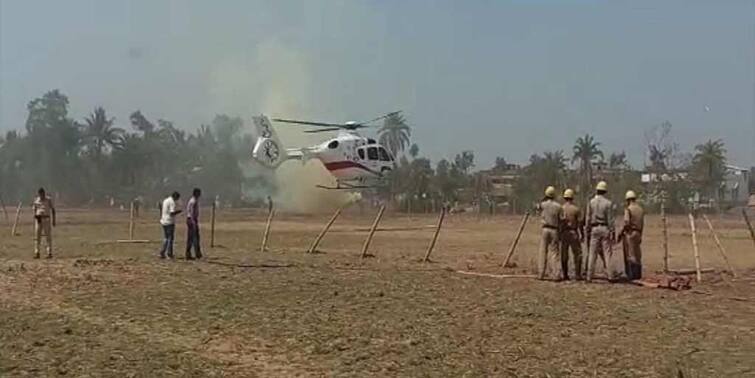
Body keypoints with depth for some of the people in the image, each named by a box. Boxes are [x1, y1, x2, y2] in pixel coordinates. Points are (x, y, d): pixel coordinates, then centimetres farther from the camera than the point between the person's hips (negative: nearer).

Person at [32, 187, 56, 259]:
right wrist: (35, 215, -12)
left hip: (47, 219, -3)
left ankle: (49, 253, 0)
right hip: (38, 219, 3)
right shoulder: (36, 200, 5)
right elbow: (34, 210, 9)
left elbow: (53, 210, 0)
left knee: (48, 236, -3)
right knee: (37, 236, 0)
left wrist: (54, 220, -3)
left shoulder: (49, 200, -4)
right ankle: (37, 253, 4)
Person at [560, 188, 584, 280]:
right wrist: (582, 234, 4)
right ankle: (577, 274, -1)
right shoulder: (576, 209, -6)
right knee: (577, 254, 4)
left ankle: (565, 274, 10)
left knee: (564, 255, 9)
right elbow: (580, 223, -6)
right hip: (573, 233, -3)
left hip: (563, 233, 3)